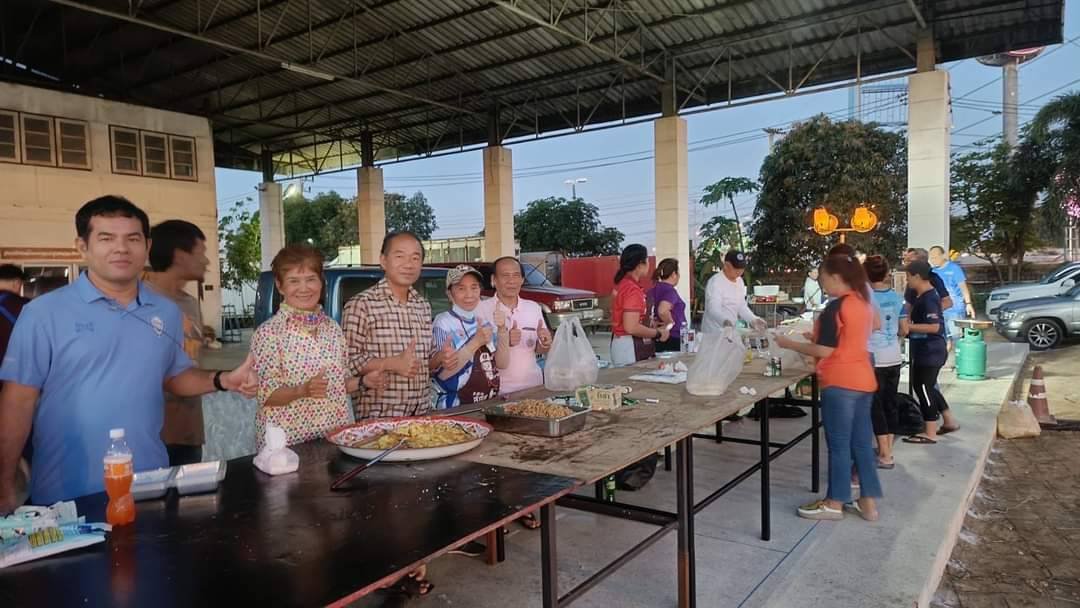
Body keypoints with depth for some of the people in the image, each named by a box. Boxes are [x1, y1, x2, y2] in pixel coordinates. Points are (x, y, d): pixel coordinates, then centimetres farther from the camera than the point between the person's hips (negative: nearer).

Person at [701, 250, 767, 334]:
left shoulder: (739, 281, 9)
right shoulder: (715, 282, -16)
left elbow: (742, 306, 13)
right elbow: (713, 309, -28)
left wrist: (754, 320, -4)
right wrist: (725, 321, -47)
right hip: (714, 333, -7)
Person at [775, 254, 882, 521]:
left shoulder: (836, 307, -16)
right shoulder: (862, 303, 10)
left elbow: (825, 351, -16)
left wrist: (789, 344, -7)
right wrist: (818, 336, 20)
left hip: (840, 383, -9)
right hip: (862, 380, 9)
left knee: (839, 445, 1)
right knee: (862, 442, 13)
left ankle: (834, 503, 12)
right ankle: (869, 502, 20)